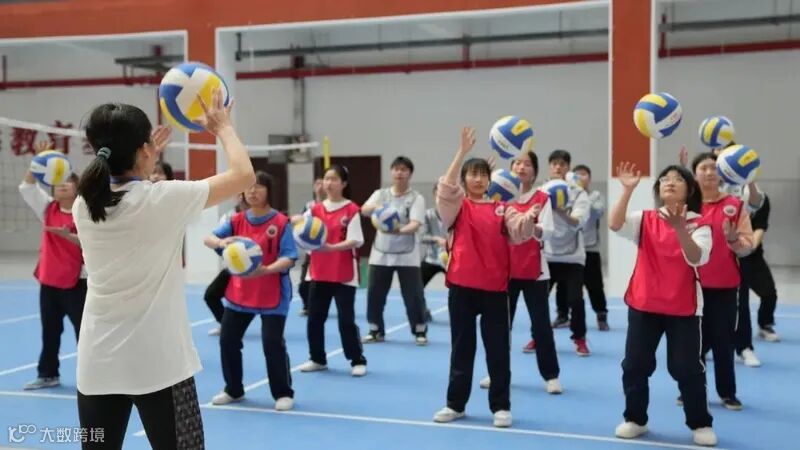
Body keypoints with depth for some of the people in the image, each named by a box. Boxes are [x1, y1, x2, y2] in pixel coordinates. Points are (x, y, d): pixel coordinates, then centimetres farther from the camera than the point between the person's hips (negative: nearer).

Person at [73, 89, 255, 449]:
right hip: (159, 363, -5)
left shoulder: (83, 204, 0)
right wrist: (223, 127, 10)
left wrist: (145, 160, 25)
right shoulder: (162, 199, -14)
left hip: (97, 363, 5)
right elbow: (244, 175, -5)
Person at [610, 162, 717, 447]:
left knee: (687, 368, 2)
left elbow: (697, 259, -20)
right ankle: (635, 419, 24)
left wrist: (680, 228, -34)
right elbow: (615, 224, -16)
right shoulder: (645, 220, 2)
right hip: (643, 304, 2)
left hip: (683, 308, -2)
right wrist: (628, 190, -23)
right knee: (635, 364, 8)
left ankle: (700, 424, 20)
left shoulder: (699, 224, -3)